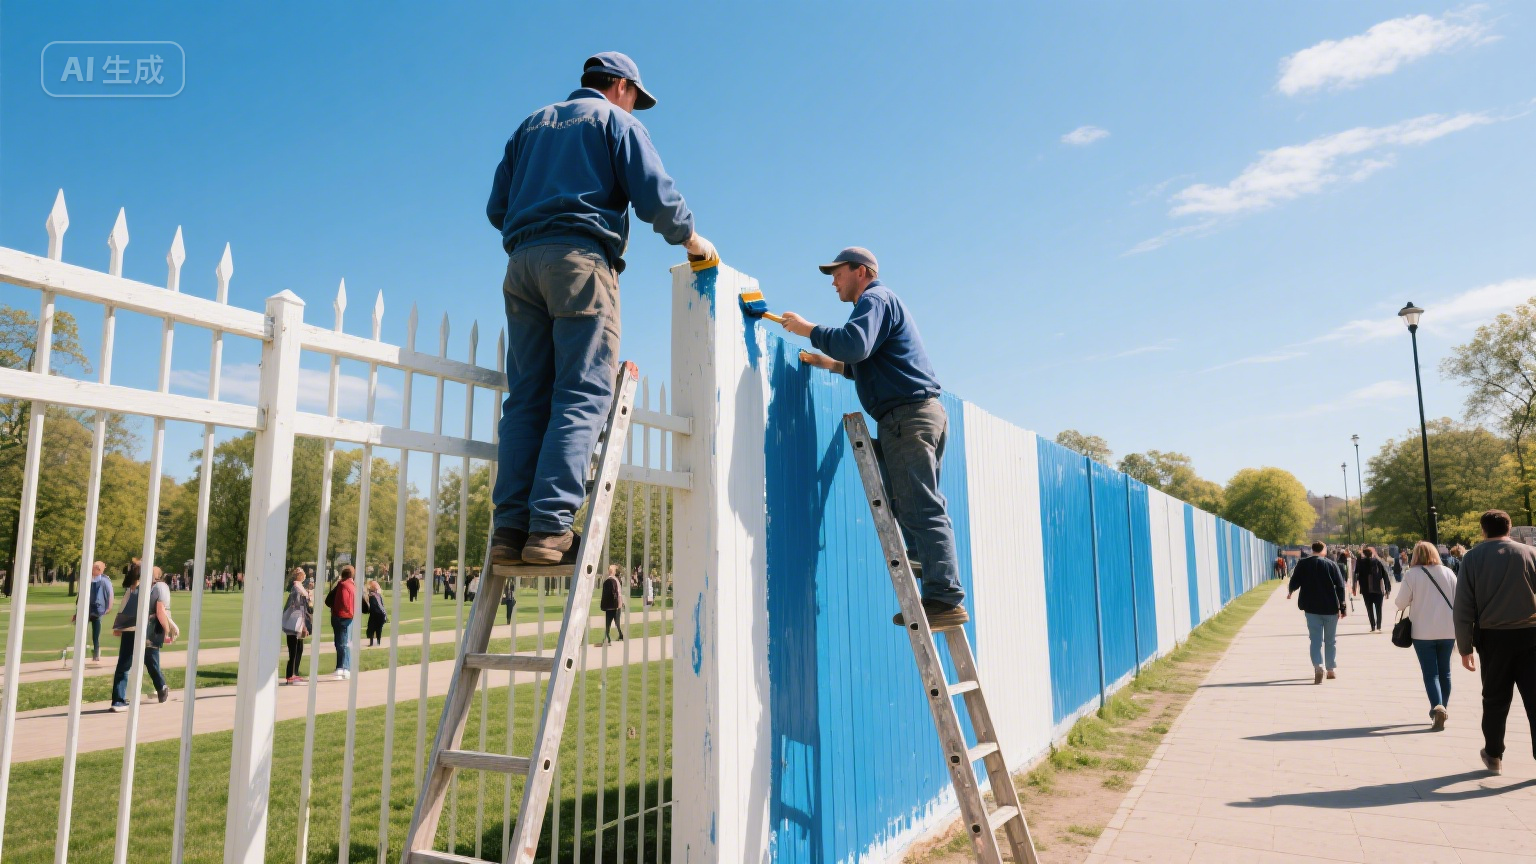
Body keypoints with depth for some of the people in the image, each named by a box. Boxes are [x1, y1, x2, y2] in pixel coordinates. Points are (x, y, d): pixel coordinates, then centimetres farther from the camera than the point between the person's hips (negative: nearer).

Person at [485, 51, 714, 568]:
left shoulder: (533, 124, 28)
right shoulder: (616, 121, 12)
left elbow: (497, 207, 23)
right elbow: (655, 196, -1)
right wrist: (692, 241, 14)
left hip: (522, 263, 6)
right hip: (581, 258, -6)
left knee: (527, 396, 2)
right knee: (582, 395, -11)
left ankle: (512, 526, -6)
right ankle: (551, 525, -21)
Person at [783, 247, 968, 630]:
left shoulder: (875, 298, -3)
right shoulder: (883, 302, 29)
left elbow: (855, 344, -23)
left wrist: (809, 330, -11)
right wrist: (832, 364, 21)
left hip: (907, 416, -10)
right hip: (924, 412, 10)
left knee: (920, 509, -13)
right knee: (919, 508, 7)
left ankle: (945, 598, -15)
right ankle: (940, 596, 7)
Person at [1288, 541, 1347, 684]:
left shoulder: (1302, 563, -1)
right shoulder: (1331, 564, 0)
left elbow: (1294, 582, -1)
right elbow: (1340, 586, -4)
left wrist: (1290, 592, 21)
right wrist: (1341, 607, -1)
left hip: (1312, 608, -1)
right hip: (1330, 608, 1)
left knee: (1316, 639, -1)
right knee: (1330, 640, 14)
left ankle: (1318, 667, -21)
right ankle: (1331, 670, 21)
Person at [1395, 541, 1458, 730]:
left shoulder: (1412, 574, -8)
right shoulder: (1448, 572, 2)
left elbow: (1401, 603, -7)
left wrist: (1414, 601, 16)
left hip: (1423, 631, -3)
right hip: (1448, 630, 3)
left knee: (1430, 672, 1)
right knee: (1444, 671, 17)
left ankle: (1437, 707, -18)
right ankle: (1443, 708, 26)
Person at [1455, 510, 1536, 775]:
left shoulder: (1473, 557, -1)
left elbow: (1463, 608, -3)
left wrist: (1465, 647, 3)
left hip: (1493, 636, 0)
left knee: (1495, 699, 13)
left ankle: (1494, 756, 24)